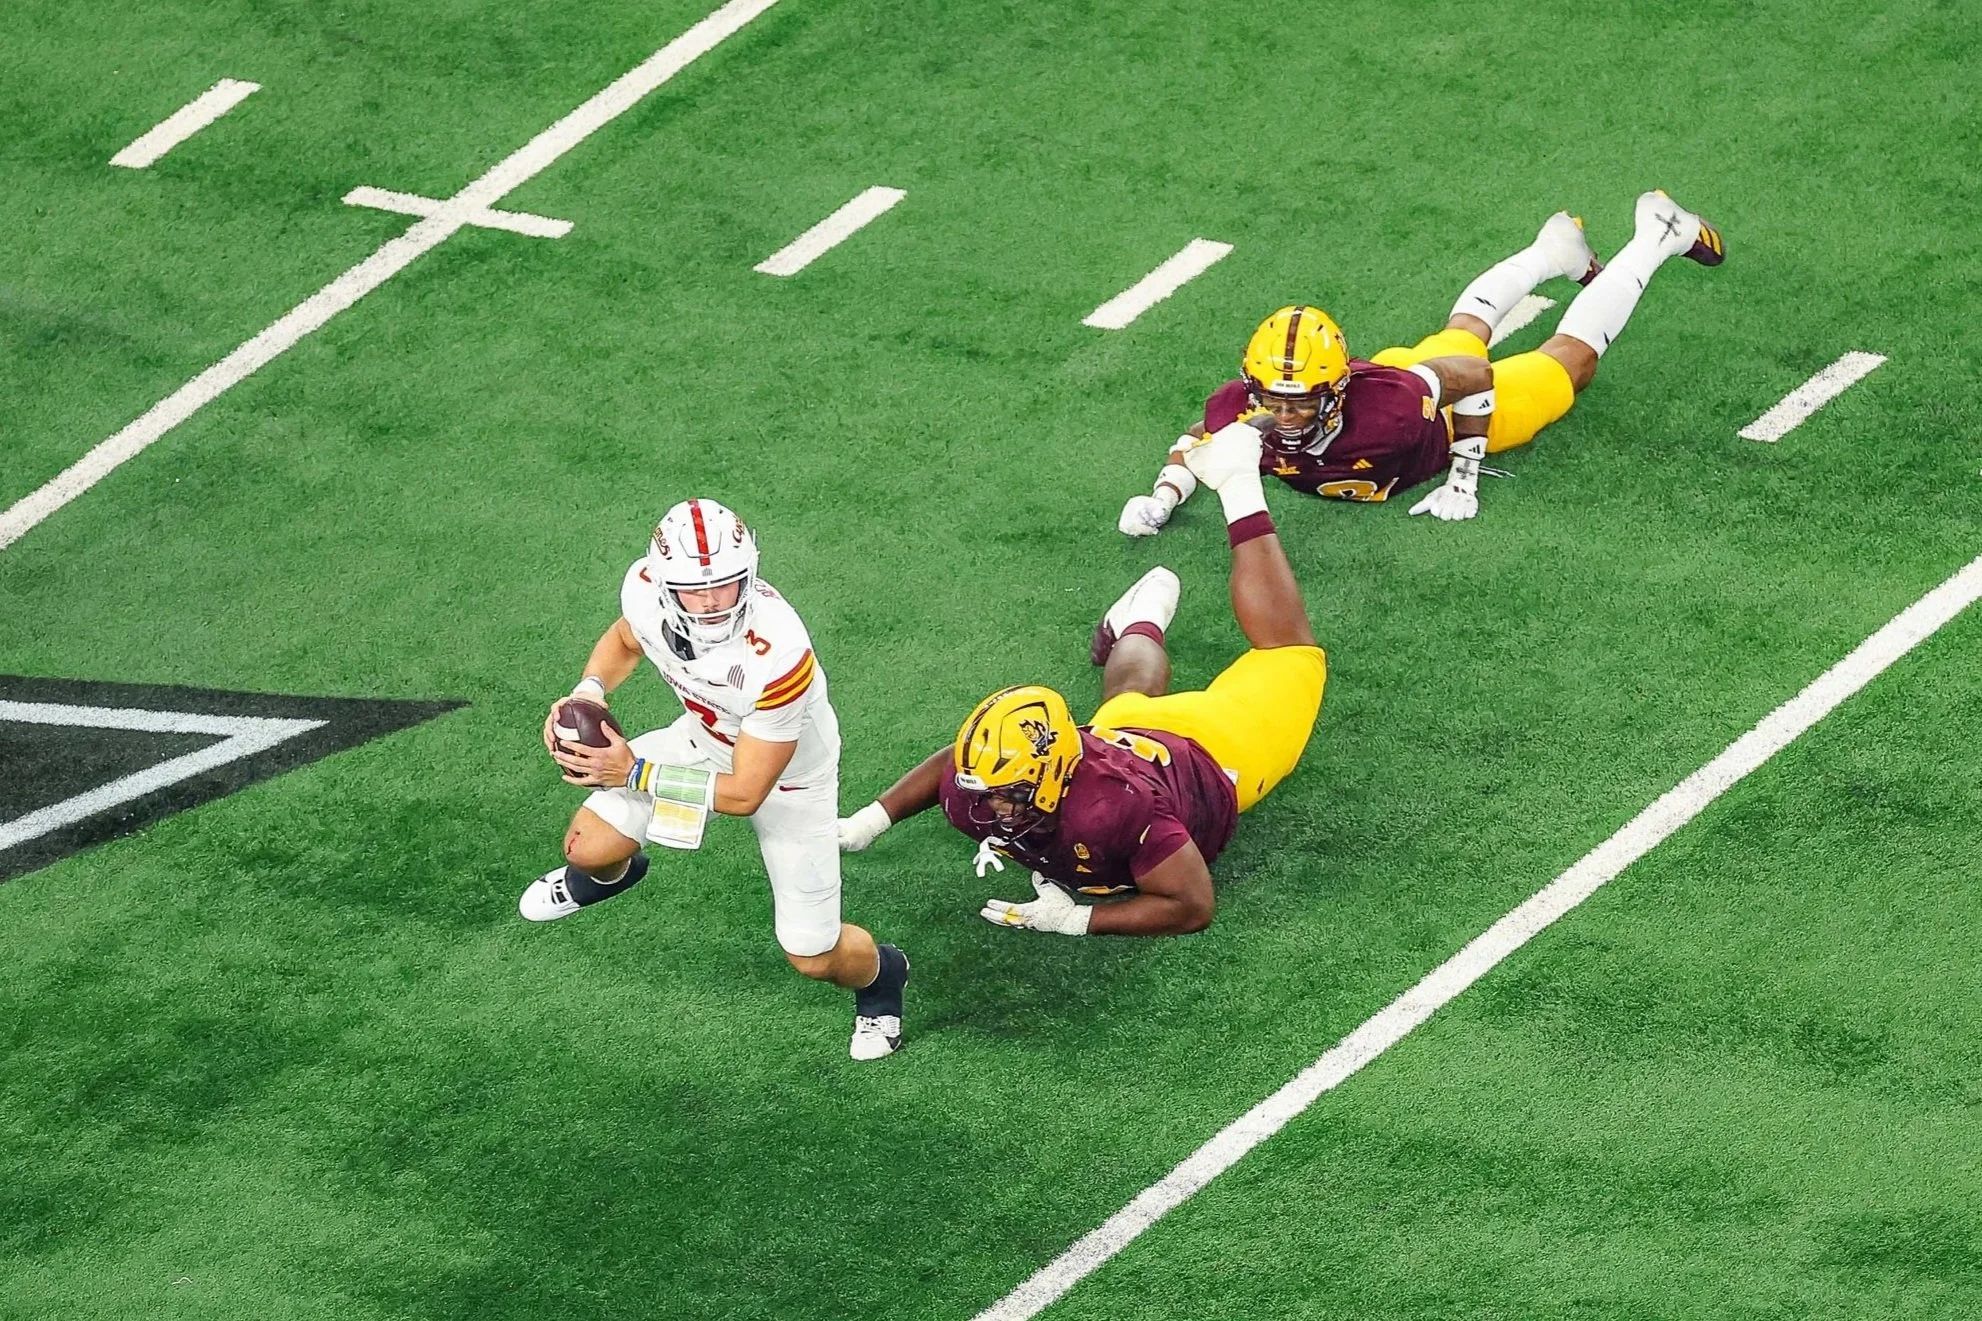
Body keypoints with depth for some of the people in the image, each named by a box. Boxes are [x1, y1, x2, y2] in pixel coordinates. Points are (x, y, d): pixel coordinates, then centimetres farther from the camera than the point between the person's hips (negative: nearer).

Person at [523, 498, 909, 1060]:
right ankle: (605, 872, 34)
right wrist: (588, 692, -19)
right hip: (704, 737, 4)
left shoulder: (779, 658, -44)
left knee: (813, 958, 1)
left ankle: (880, 978, 39)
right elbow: (624, 640, 1)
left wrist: (635, 775, -30)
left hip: (787, 776, -4)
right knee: (589, 848, -7)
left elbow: (746, 792, -32)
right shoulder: (645, 588, -27)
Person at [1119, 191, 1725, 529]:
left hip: (1459, 407, -4)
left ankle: (1655, 239, 45)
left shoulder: (1388, 408, -49)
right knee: (1464, 330, 35)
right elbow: (1196, 442, -16)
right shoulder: (1241, 408, -38)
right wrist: (1162, 498, -34)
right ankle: (1555, 252, 64)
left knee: (1568, 363, 22)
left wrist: (1464, 481, -27)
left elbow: (1475, 378, -33)